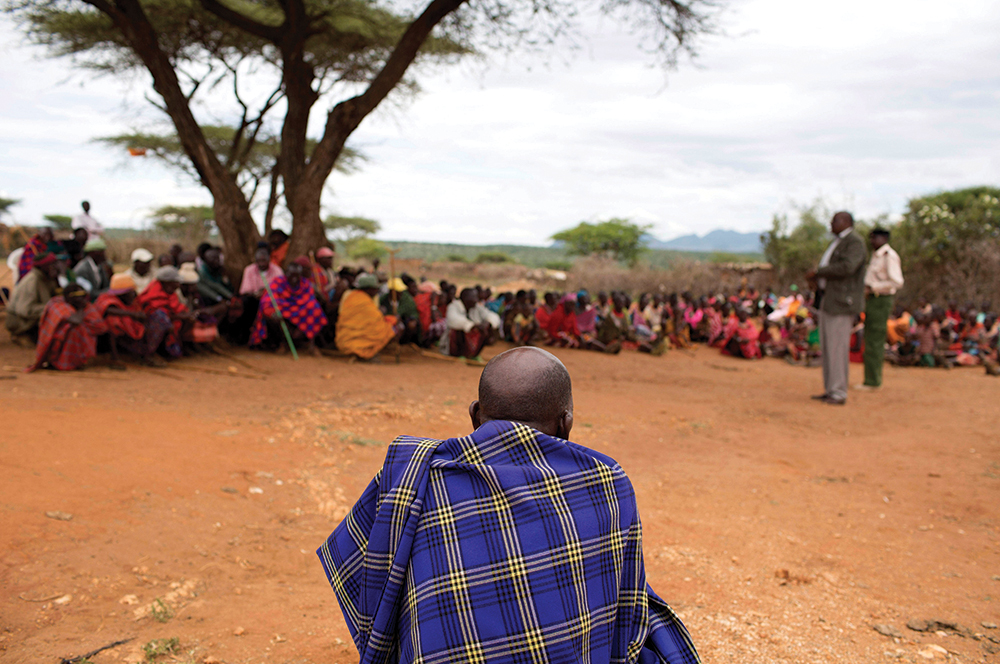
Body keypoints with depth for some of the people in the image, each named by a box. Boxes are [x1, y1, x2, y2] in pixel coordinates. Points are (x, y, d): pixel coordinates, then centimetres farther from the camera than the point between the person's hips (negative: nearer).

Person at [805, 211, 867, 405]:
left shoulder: (855, 242, -11)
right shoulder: (837, 243, 20)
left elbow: (847, 267, -27)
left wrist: (818, 272, -19)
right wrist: (817, 278, 10)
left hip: (841, 303, -10)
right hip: (828, 301, 10)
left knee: (838, 347, -9)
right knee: (827, 346, 11)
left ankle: (839, 393, -4)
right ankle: (830, 390, 16)